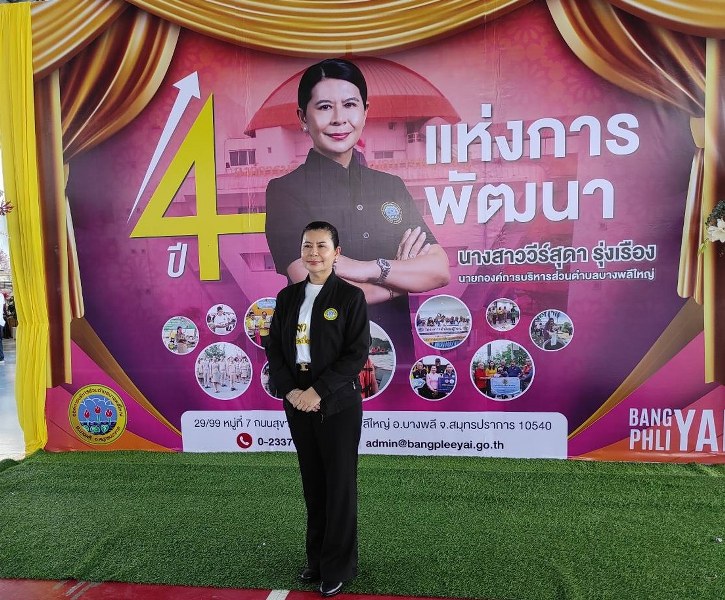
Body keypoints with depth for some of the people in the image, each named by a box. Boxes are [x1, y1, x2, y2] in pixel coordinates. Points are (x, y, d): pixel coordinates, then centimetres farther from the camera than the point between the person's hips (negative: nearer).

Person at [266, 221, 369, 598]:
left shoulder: (350, 296, -7)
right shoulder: (287, 297, 6)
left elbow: (358, 354, -12)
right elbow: (274, 348, 5)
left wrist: (318, 391, -17)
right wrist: (289, 390, -10)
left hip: (337, 404, -4)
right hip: (297, 402, 4)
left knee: (339, 485, 7)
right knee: (312, 484, 15)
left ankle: (338, 567, 25)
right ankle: (317, 558, 33)